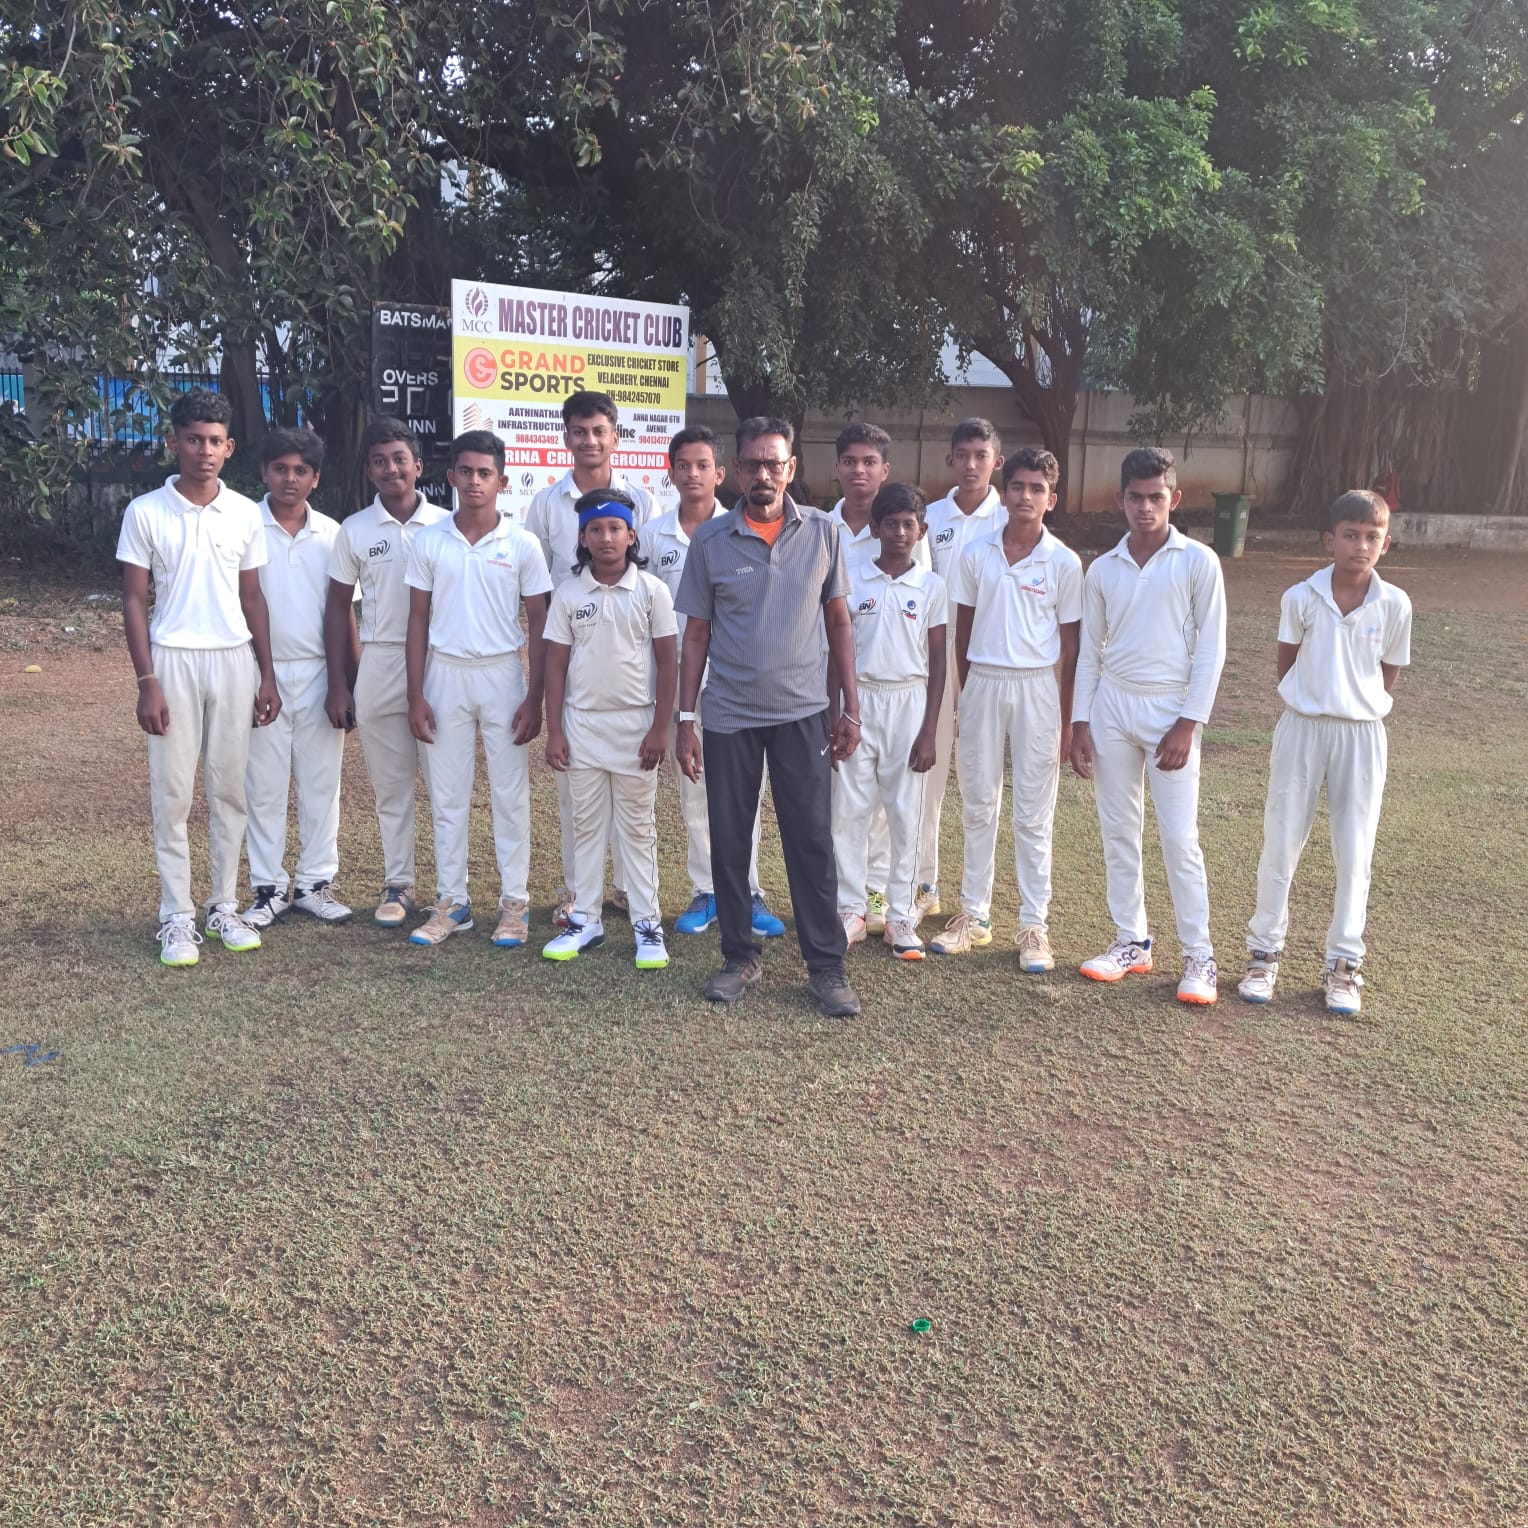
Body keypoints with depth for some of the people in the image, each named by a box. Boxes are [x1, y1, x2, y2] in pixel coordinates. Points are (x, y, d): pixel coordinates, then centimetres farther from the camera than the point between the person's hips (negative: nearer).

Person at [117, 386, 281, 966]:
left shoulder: (246, 514, 4)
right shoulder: (145, 512, -3)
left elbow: (252, 598, 10)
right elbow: (134, 601, -3)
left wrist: (267, 674, 6)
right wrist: (146, 682, -9)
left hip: (234, 660, 3)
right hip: (173, 660, -3)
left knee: (229, 789, 7)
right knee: (172, 794, 1)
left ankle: (224, 906, 18)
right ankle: (177, 917, 8)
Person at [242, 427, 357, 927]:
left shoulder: (332, 534, 6)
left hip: (319, 674, 2)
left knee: (321, 783, 7)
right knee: (264, 786, 4)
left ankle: (316, 883, 17)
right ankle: (270, 888, 15)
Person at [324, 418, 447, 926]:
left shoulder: (445, 525, 1)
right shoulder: (355, 530, 5)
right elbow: (338, 607, 7)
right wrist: (338, 684, 2)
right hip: (379, 664, 2)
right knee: (391, 785, 8)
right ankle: (398, 885, 17)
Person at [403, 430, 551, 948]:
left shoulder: (522, 546, -2)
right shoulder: (428, 543, 3)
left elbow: (539, 626, 0)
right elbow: (418, 621, 5)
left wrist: (534, 698, -6)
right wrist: (415, 695, -1)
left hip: (502, 675, -2)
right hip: (445, 674, 2)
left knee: (510, 794, 3)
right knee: (446, 795, 7)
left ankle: (514, 904, 13)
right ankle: (451, 903, 18)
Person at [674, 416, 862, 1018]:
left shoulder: (822, 533, 0)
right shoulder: (710, 540, -1)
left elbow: (838, 621, 6)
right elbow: (696, 635, 3)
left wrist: (851, 707, 2)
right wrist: (685, 720, -1)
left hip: (801, 713, 0)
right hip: (728, 717, 1)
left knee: (812, 842, 1)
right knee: (728, 842, 8)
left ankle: (826, 966, 11)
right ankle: (739, 957, 23)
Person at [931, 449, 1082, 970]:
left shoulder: (1064, 562, -3)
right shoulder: (976, 552, 2)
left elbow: (1069, 644, 1)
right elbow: (963, 629, 9)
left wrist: (1065, 721, 0)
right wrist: (967, 694, 7)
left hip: (1037, 688, -2)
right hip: (983, 683, 2)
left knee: (1034, 813, 4)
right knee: (977, 805, 9)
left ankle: (1034, 925, 13)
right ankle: (974, 914, 20)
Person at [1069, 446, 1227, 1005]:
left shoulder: (1198, 562, -4)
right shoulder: (1103, 569, 7)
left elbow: (1211, 648, -6)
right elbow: (1090, 652, 10)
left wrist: (1187, 724, -11)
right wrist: (1080, 723, 4)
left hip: (1169, 710, -4)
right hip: (1111, 707, 4)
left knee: (1180, 839, -5)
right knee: (1118, 831, 8)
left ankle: (1199, 955, 5)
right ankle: (1131, 942, 19)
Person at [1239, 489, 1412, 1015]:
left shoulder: (1395, 605, -4)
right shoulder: (1300, 598, -6)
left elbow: (1387, 676, 8)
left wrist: (1359, 706, 4)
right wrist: (1314, 699, 5)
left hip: (1362, 735, 1)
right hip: (1302, 729, 0)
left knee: (1354, 853, 6)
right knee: (1280, 845, 4)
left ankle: (1344, 963, 17)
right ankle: (1264, 953, 17)